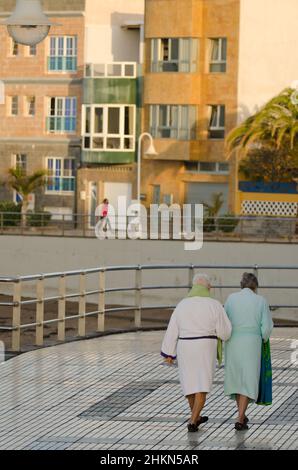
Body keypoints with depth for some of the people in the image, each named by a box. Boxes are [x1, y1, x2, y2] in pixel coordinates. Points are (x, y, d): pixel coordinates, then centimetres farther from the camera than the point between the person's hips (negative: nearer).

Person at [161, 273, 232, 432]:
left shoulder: (182, 305, 0)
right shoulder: (214, 305, -9)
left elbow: (172, 331, 1)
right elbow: (225, 332, -6)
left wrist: (169, 354, 9)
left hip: (185, 348, 3)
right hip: (205, 349, -3)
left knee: (191, 382, 20)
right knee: (202, 388, 0)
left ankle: (196, 417, 34)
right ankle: (192, 422, -13)